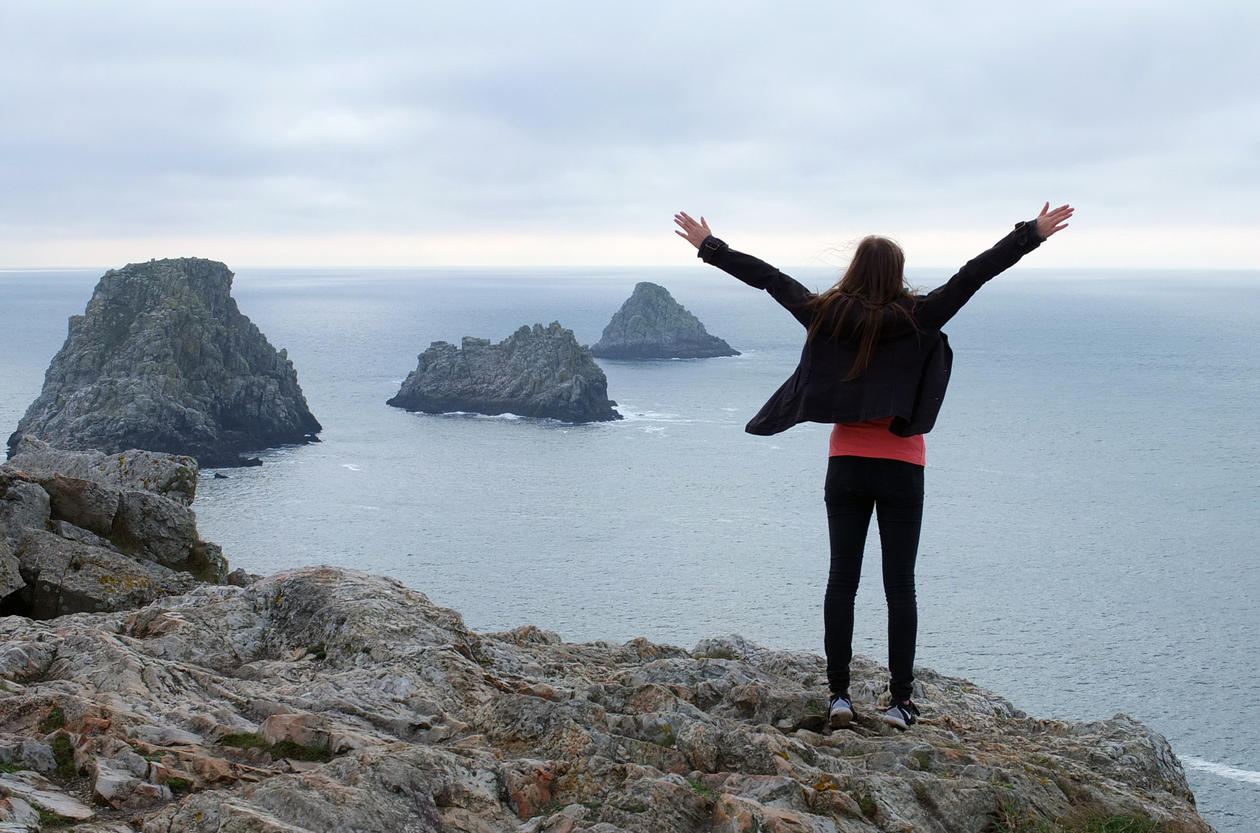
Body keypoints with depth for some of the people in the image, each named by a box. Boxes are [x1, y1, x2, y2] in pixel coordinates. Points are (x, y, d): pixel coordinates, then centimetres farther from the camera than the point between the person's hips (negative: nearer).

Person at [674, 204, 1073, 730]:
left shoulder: (827, 316, -1)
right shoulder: (916, 319, -7)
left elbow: (768, 278, 6)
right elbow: (974, 275, -6)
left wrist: (709, 247, 16)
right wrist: (1032, 235, -2)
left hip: (846, 467, 2)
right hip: (901, 469, -2)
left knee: (841, 580, 7)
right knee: (900, 585, 3)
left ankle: (839, 695, 6)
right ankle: (900, 701, 4)